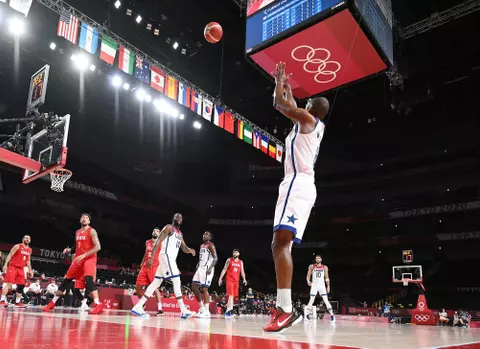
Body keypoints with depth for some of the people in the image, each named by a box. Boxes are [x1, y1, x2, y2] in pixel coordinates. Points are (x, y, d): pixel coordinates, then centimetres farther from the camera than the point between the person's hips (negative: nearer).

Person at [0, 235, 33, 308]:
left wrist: (30, 270, 15)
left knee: (21, 285, 3)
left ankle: (18, 302, 11)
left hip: (21, 269, 6)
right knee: (8, 283, -14)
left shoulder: (30, 250, 13)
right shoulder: (17, 246, -6)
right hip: (13, 267, -6)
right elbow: (10, 255, -9)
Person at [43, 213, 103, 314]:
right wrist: (70, 250, 7)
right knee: (66, 280, 11)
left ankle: (98, 305, -30)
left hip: (89, 259, -7)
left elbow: (98, 247, -18)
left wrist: (84, 255, -24)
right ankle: (52, 303, 24)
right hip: (78, 259, 8)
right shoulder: (77, 232, 15)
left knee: (89, 280, -27)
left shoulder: (92, 231, -8)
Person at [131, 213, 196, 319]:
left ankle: (138, 307, 10)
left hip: (171, 259, 10)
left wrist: (190, 250, -4)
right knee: (177, 281, -14)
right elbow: (158, 242, -12)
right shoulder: (169, 227, -4)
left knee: (156, 283, 8)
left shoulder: (180, 234, 23)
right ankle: (183, 311, -16)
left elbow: (184, 248, 21)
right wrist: (151, 258, -21)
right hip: (166, 256, -10)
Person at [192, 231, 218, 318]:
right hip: (200, 268, 9)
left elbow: (215, 258, -15)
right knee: (194, 286, 3)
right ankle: (202, 308, 10)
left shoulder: (210, 245, -7)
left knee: (204, 289, -10)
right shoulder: (201, 246, 19)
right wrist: (198, 265, 14)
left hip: (207, 268, -9)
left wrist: (210, 268, -26)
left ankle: (206, 311, -4)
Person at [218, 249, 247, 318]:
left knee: (233, 295, 7)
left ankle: (227, 310, 18)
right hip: (229, 279, -5)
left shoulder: (240, 262, 12)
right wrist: (220, 278, -7)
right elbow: (224, 269, 1)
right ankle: (229, 309, -23)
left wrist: (244, 279, -7)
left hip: (236, 280, 5)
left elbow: (242, 271, 9)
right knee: (231, 295, -17)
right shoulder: (229, 260, 2)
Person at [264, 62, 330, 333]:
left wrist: (279, 82, 21)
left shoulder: (308, 119, 3)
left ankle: (287, 309, -32)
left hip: (297, 183, -10)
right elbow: (290, 107, 43)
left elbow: (279, 103, 4)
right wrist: (287, 86, 50)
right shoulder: (315, 126, 27)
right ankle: (285, 307, 7)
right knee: (282, 244, 7)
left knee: (281, 241, -23)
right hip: (304, 185, 10)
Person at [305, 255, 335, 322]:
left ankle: (332, 315, -3)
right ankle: (308, 315, 10)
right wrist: (308, 281, -15)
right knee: (311, 300, -1)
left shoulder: (325, 267, 3)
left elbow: (327, 277, 6)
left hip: (322, 285, 0)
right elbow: (308, 276, 4)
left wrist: (328, 286, -1)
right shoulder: (311, 266, 1)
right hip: (314, 285, 0)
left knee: (326, 300, -7)